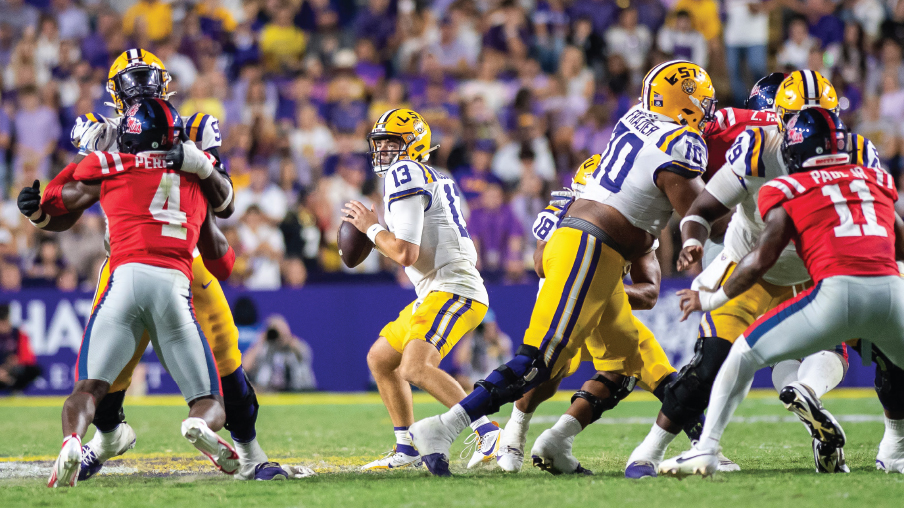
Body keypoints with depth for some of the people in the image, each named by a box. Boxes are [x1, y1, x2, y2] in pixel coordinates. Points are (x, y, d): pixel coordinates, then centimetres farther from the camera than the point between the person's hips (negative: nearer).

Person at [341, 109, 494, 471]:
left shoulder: (405, 174, -9)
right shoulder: (434, 180, 21)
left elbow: (405, 253, -18)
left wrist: (371, 227, -2)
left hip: (453, 290, -11)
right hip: (436, 293, 11)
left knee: (416, 368, -28)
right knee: (380, 359, 19)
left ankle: (488, 433, -29)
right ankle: (407, 449, 25)